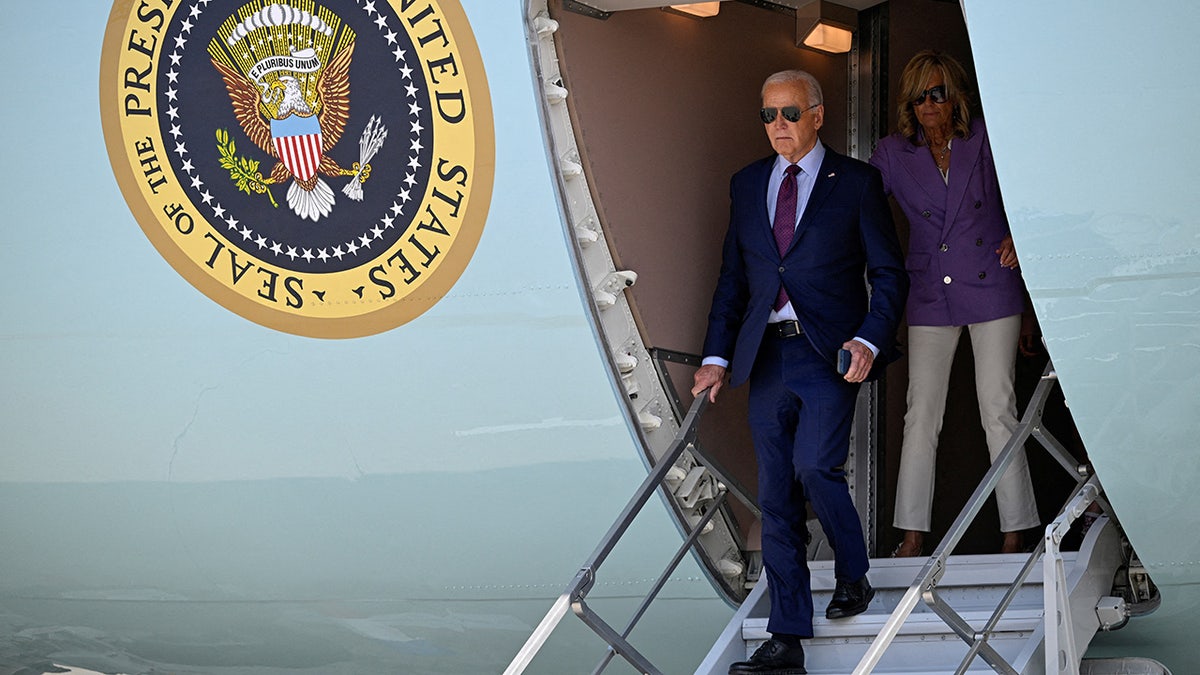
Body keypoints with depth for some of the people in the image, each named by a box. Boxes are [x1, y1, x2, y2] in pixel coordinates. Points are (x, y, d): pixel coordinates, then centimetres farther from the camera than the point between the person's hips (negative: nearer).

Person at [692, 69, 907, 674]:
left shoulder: (855, 182, 2)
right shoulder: (747, 185, 14)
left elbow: (888, 273, 2)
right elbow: (732, 278, 16)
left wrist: (870, 340, -12)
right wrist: (716, 357, 8)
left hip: (828, 353, -4)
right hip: (766, 357, 4)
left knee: (815, 468, -19)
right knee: (776, 497, 3)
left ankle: (853, 577, 10)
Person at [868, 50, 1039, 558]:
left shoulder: (985, 140, 0)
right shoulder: (893, 153, 3)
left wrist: (1018, 236, -7)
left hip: (991, 286, -2)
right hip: (930, 296, 2)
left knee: (998, 410, -4)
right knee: (920, 415, -2)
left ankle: (1015, 535, 0)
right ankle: (913, 536, 3)